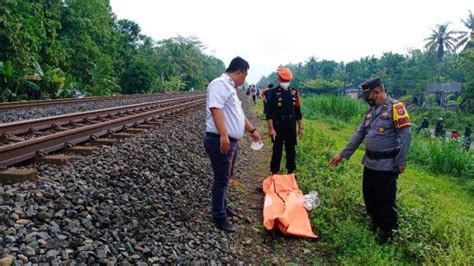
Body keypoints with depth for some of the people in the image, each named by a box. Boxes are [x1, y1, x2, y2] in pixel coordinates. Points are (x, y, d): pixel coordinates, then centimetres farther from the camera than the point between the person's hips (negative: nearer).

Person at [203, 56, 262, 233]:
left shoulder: (230, 88, 19)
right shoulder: (220, 84, -13)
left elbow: (238, 114, 29)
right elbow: (216, 109, -27)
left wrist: (252, 130, 36)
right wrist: (223, 135, -34)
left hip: (231, 141, 10)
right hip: (220, 141, -10)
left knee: (224, 178, 20)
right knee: (221, 180, -1)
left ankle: (222, 207, 35)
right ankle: (219, 216, 10)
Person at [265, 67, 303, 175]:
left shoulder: (294, 93, 6)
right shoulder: (273, 93, -6)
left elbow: (298, 112, 10)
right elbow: (269, 113, -10)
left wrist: (300, 127, 9)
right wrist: (271, 128, -17)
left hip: (291, 127, 3)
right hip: (278, 127, -3)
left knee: (291, 150, 11)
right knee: (277, 150, 4)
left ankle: (291, 172, 23)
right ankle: (274, 173, 14)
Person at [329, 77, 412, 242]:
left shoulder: (395, 107, -14)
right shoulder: (371, 111, 11)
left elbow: (405, 135, -17)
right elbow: (359, 134, 13)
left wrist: (401, 162, -19)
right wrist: (342, 154, 10)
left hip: (386, 165, -8)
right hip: (370, 163, 8)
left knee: (385, 200, 4)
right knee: (369, 196, 18)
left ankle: (388, 233, 21)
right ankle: (375, 225, 37)